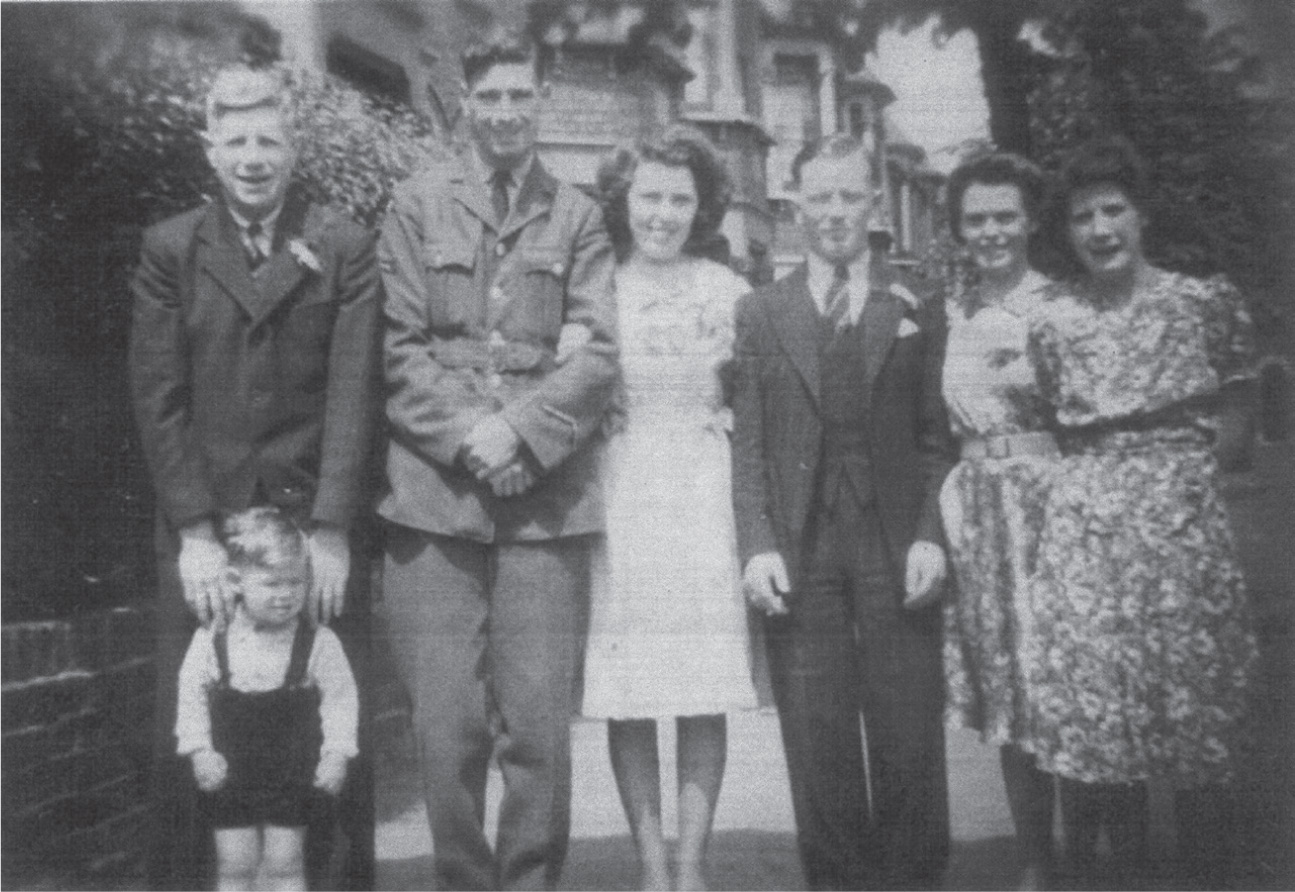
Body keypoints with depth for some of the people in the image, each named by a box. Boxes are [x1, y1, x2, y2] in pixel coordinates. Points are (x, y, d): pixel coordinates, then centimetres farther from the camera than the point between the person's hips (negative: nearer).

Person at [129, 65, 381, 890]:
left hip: (317, 521, -1)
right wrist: (196, 533, -6)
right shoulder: (169, 250, 6)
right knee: (184, 735, 4)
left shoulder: (345, 249, 3)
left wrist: (330, 534, -10)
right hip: (201, 525, 1)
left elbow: (353, 397, -3)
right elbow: (158, 398, 2)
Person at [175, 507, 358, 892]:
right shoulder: (211, 640, -8)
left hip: (293, 776, -1)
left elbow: (340, 699, -6)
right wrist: (199, 750, -5)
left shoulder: (319, 643, -11)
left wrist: (336, 754, -11)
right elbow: (192, 694, 1)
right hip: (230, 774, 1)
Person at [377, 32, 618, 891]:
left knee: (541, 728, -1)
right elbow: (398, 345, 4)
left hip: (547, 494, 0)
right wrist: (466, 434, -9)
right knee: (447, 729, 0)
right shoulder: (417, 205, 11)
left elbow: (598, 351, 3)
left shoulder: (577, 216, 11)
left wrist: (519, 432, -11)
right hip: (435, 491, 0)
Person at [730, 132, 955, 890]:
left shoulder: (917, 308, 9)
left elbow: (938, 436, 5)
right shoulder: (761, 311, 10)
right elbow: (747, 442, 5)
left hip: (897, 549, 0)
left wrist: (931, 535, -7)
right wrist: (757, 546, -5)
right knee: (818, 749, 4)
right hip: (798, 553, 1)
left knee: (910, 741, 3)